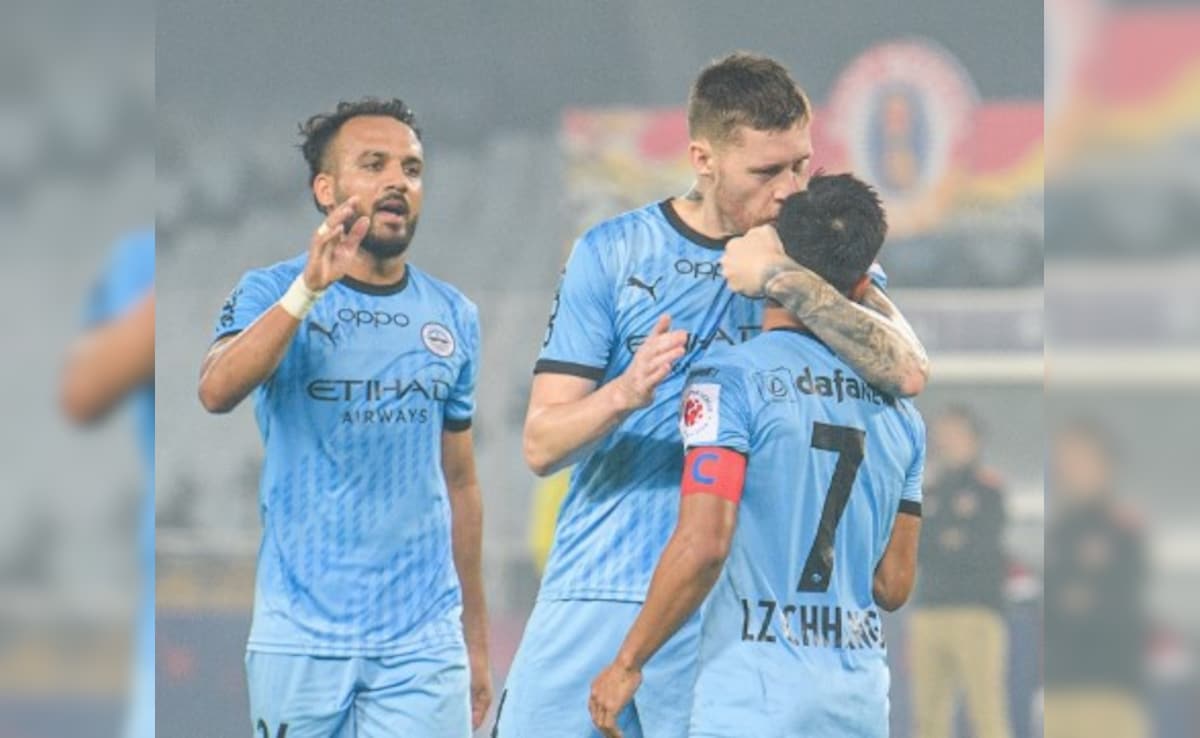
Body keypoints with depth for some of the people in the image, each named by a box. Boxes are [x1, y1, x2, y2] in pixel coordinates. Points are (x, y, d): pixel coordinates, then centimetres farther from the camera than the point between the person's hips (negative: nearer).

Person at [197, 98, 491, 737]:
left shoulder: (453, 317, 10)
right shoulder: (271, 293, 0)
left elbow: (459, 484, 15)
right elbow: (217, 392, -20)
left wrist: (476, 641, 14)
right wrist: (309, 288, -31)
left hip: (424, 642, 2)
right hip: (299, 639, -2)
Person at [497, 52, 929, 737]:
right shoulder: (613, 252, 4)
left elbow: (908, 372, -14)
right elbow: (542, 444, -1)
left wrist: (786, 277, -20)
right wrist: (624, 394, -21)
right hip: (589, 595, 1)